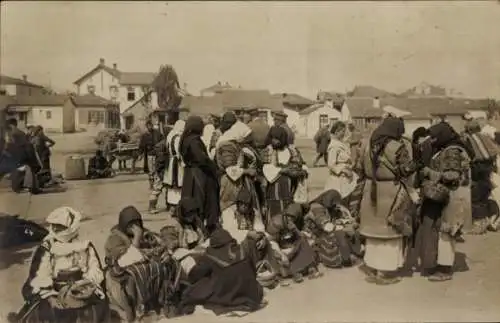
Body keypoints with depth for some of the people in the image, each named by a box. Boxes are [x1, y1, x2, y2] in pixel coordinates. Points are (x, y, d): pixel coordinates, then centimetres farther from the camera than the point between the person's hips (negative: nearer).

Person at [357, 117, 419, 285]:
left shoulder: (369, 146, 6)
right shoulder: (397, 147, -13)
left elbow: (361, 168, 10)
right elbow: (408, 169, -15)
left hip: (372, 192, 6)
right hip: (391, 193, -5)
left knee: (375, 229, 15)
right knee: (390, 232, 5)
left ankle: (371, 269, 22)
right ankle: (386, 272, 11)